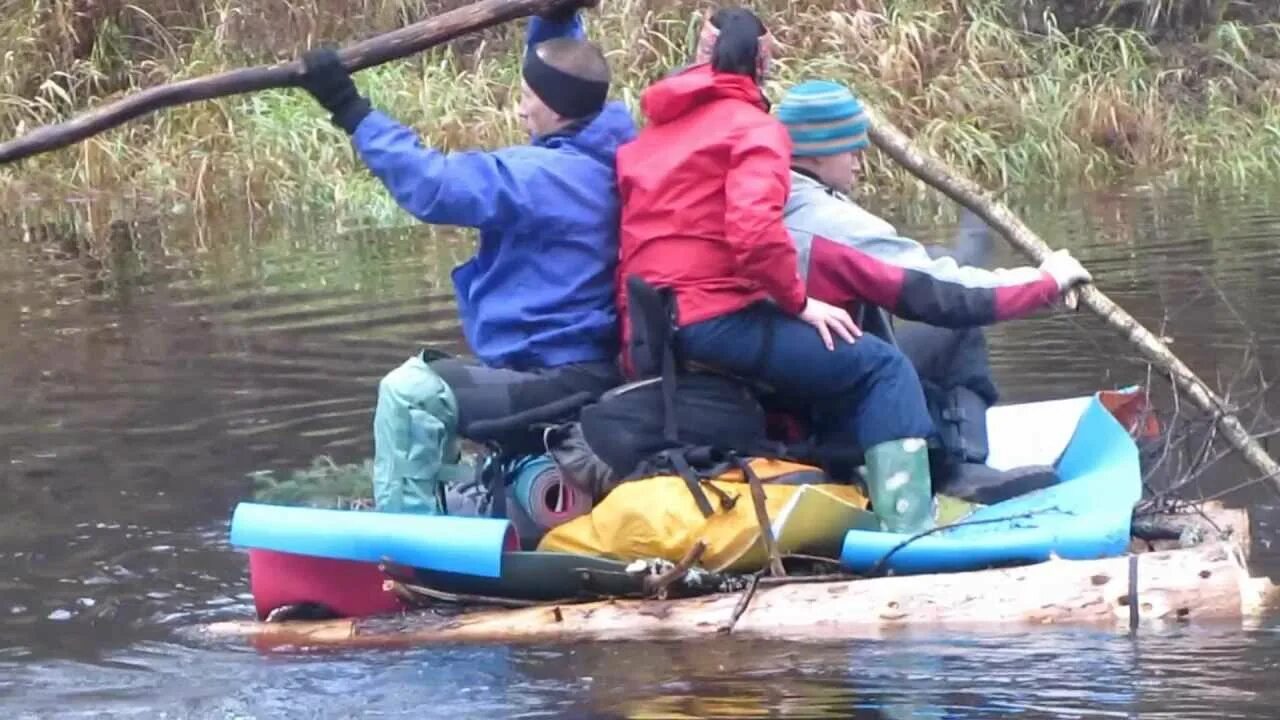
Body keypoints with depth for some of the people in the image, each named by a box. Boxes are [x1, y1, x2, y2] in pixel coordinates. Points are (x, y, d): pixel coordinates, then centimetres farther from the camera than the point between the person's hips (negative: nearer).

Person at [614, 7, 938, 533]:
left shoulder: (649, 137, 20)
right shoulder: (753, 128, -3)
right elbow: (755, 229, -19)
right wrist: (800, 301, -7)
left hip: (646, 334, 8)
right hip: (716, 319, -8)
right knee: (884, 369, -7)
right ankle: (907, 526, -22)